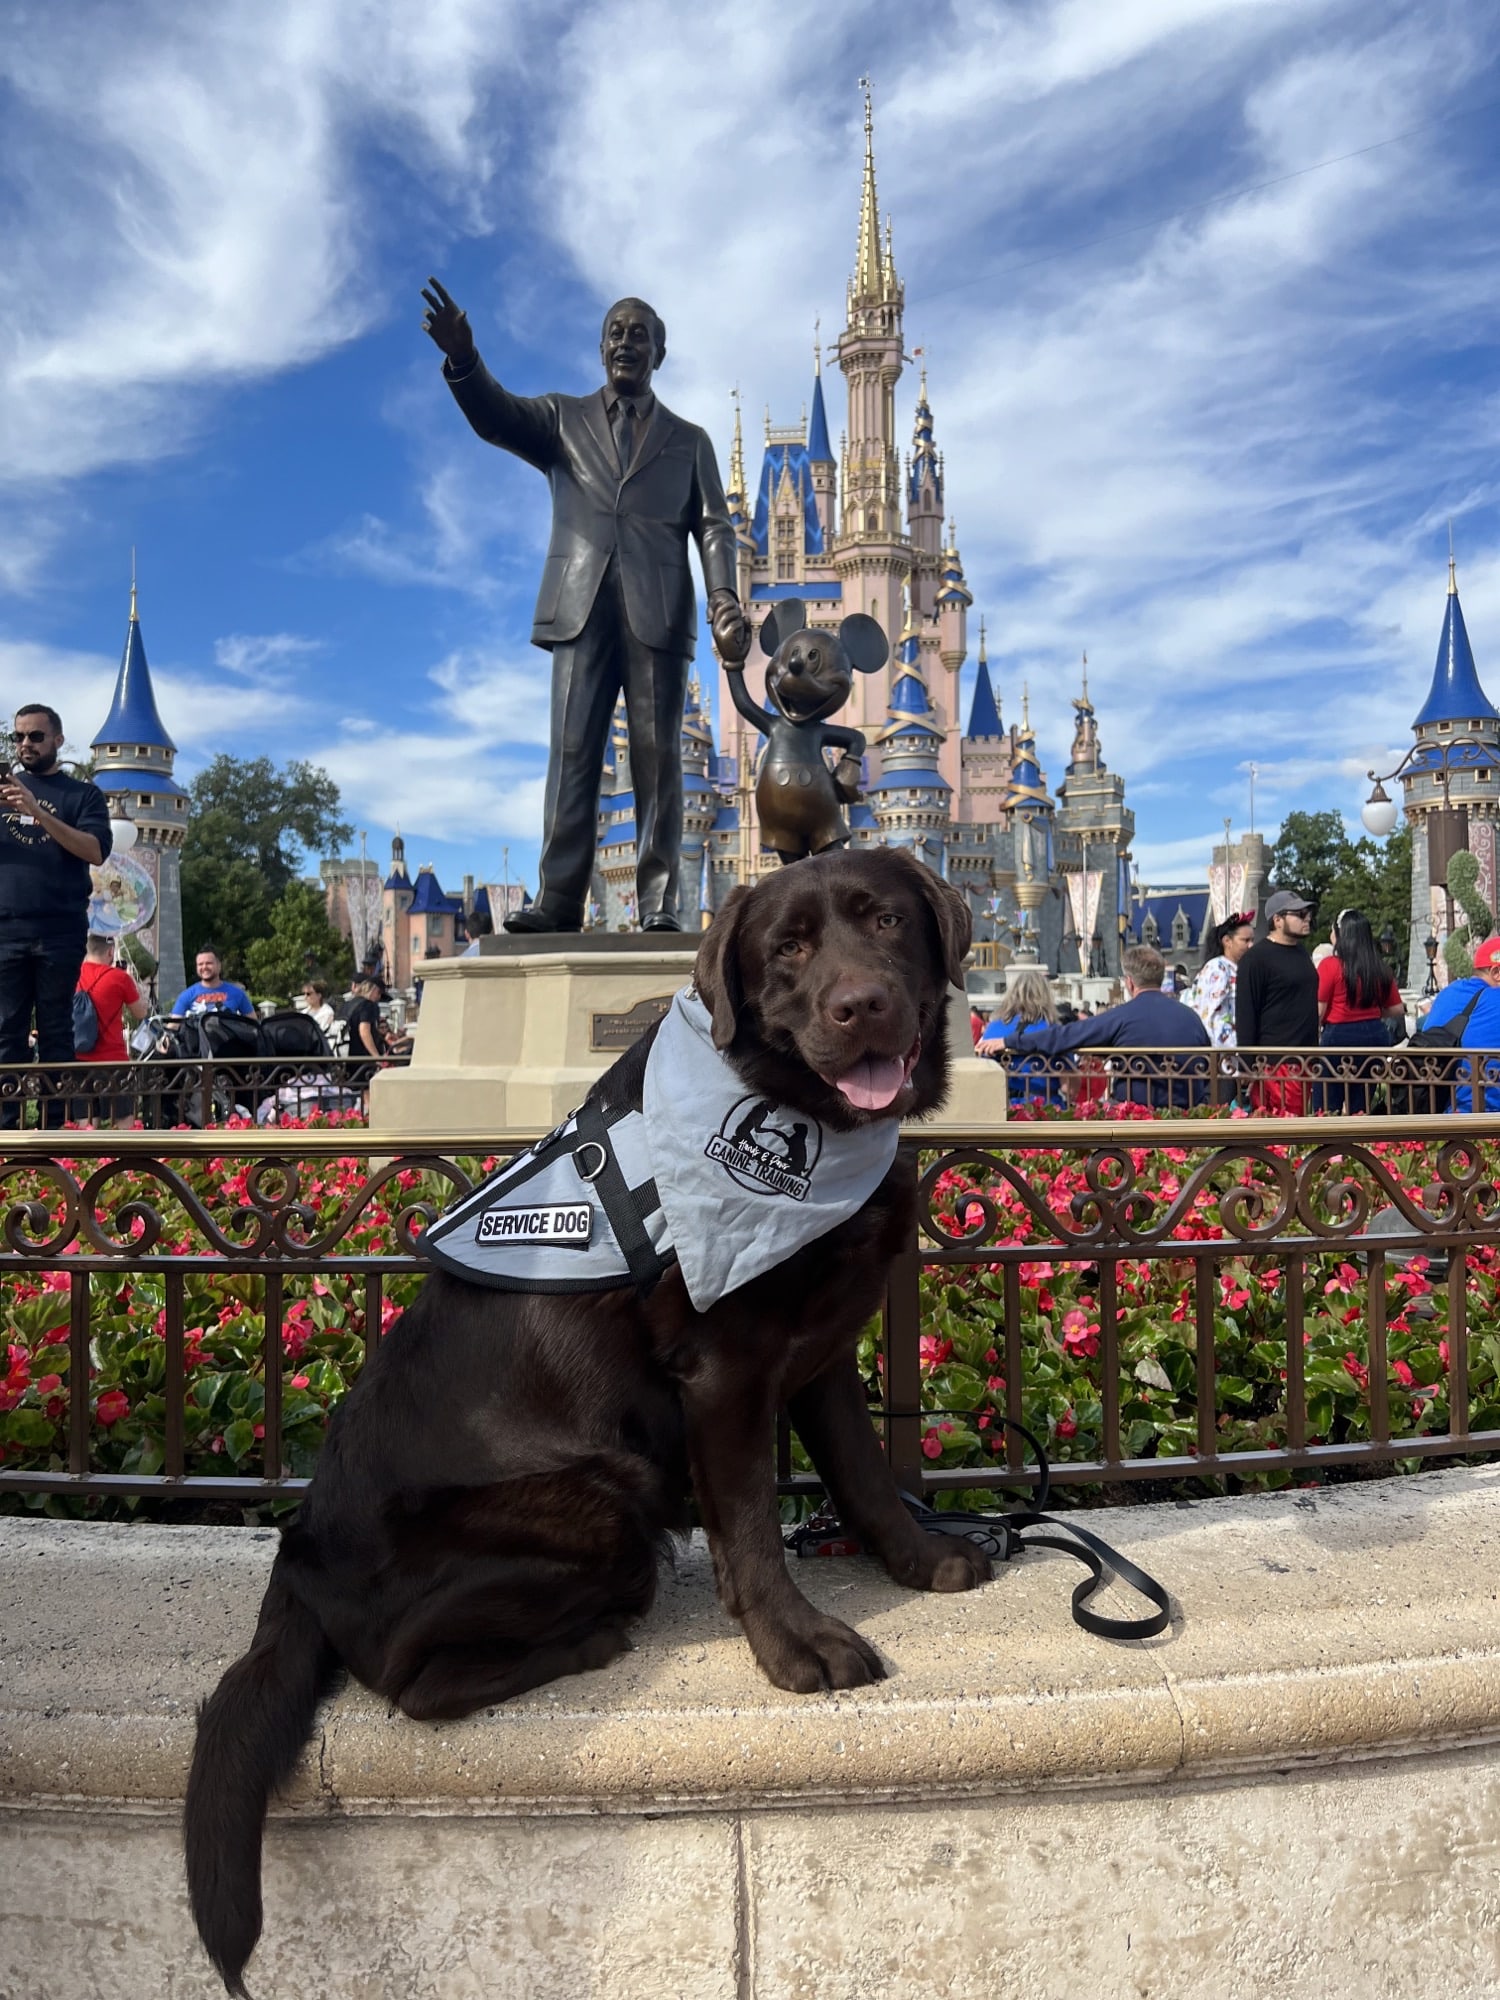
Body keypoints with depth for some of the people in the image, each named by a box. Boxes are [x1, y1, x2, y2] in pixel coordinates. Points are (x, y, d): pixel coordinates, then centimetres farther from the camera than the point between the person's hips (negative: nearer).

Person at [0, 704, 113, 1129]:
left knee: (55, 1031, -1)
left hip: (60, 931, -2)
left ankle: (55, 1129, -1)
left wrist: (38, 812, -16)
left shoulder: (82, 794, 10)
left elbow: (96, 851, -6)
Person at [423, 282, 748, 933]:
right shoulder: (564, 419, 20)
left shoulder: (689, 440, 20)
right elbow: (495, 417, 2)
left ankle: (658, 901, -6)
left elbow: (714, 528, 10)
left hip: (658, 614, 0)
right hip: (581, 609, 0)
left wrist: (724, 600, -9)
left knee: (658, 757, -5)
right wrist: (462, 358, -20)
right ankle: (557, 900, -7)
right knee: (572, 755, -6)